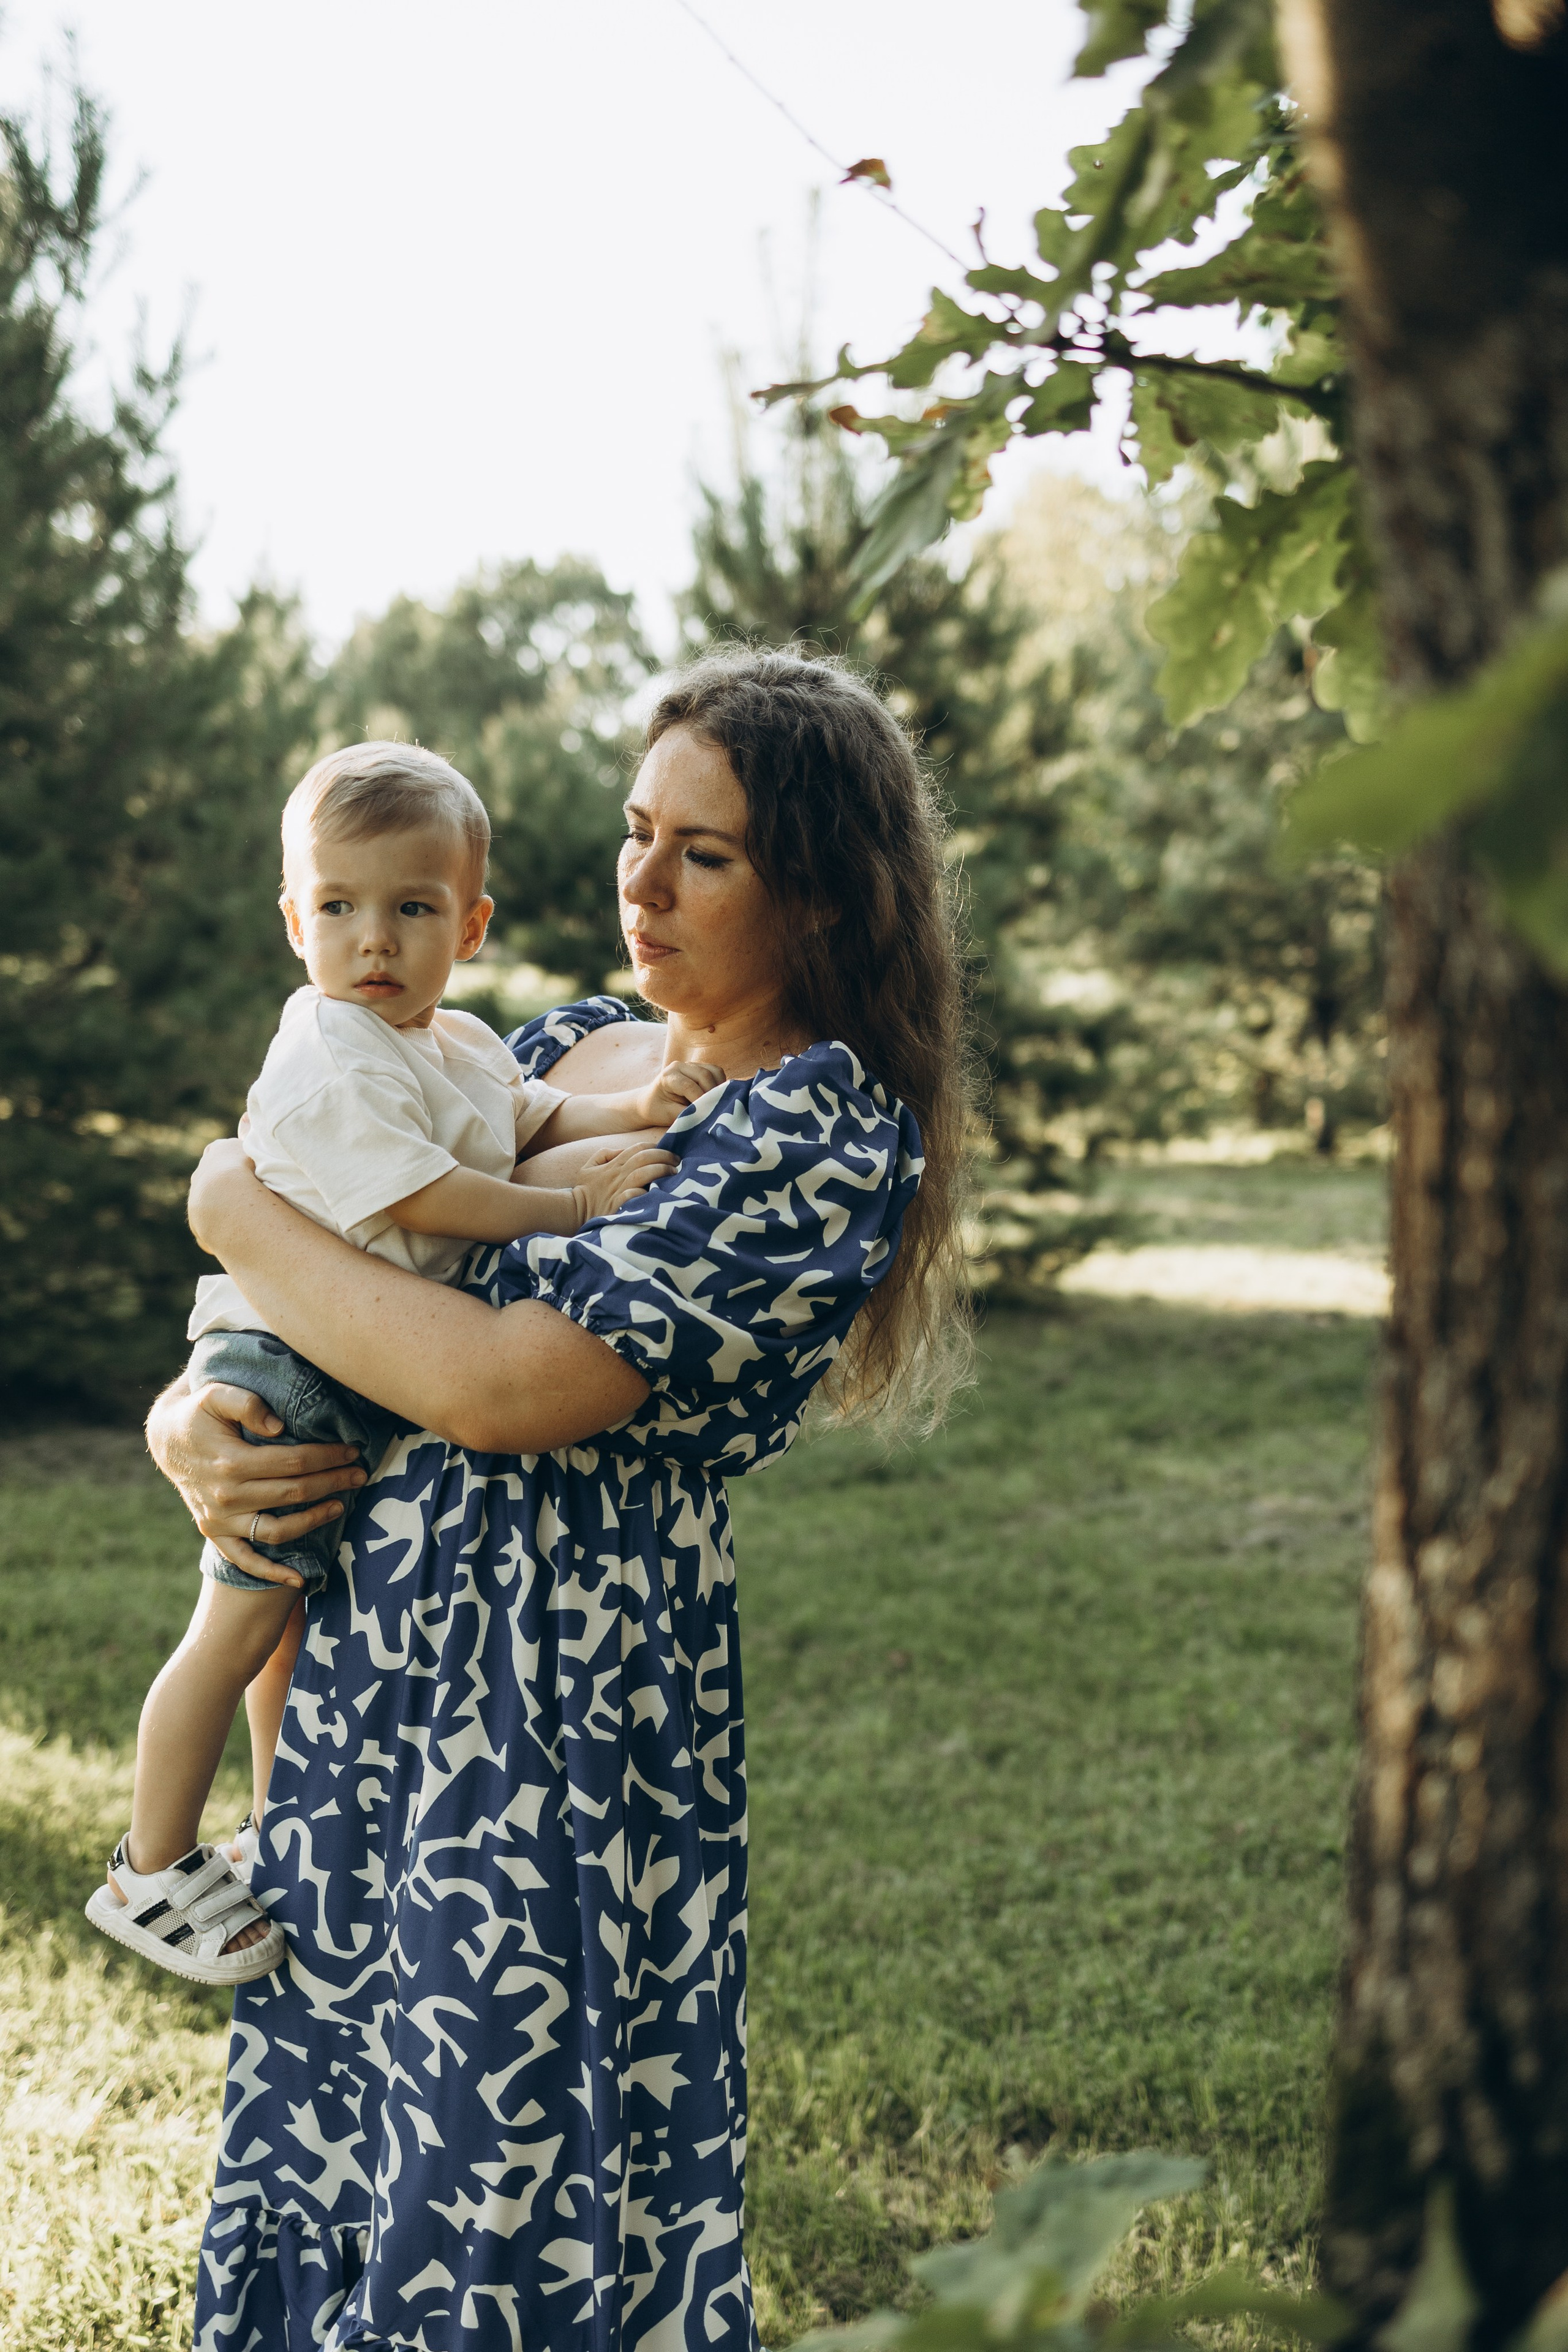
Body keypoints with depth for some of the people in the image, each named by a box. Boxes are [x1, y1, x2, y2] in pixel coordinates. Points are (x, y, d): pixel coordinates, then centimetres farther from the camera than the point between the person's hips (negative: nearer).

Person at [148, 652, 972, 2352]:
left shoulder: (824, 1132, -13)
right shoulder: (557, 1050, 11)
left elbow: (501, 1388, -22)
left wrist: (239, 1214, -9)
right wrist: (187, 1420, -4)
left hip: (570, 1714, -7)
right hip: (369, 1672, 7)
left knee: (501, 2212, 4)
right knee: (318, 2157, 16)